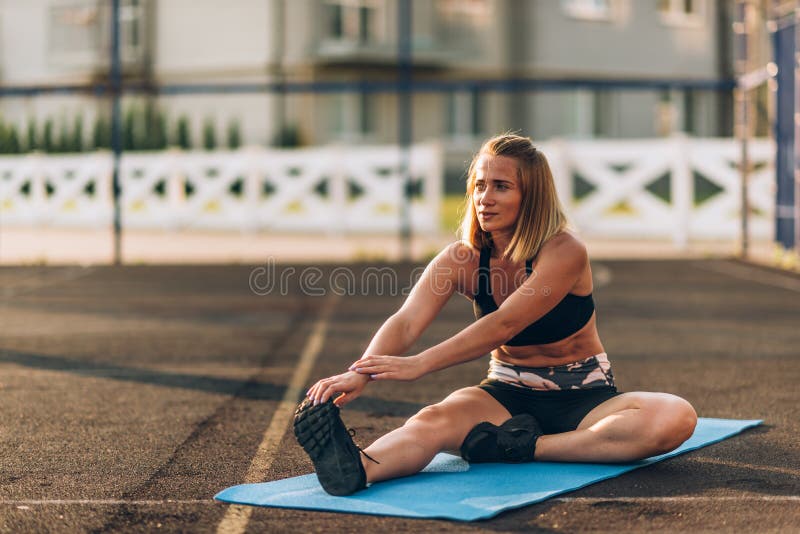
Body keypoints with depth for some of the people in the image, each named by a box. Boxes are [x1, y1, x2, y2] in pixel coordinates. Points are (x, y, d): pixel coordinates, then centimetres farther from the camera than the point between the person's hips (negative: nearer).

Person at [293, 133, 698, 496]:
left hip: (583, 399, -2)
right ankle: (358, 468, -62)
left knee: (676, 417, -32)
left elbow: (503, 325, -30)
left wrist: (420, 364, -39)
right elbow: (405, 322, -21)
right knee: (434, 419, -31)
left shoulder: (564, 252, -18)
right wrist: (360, 373, -42)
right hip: (507, 396, 2)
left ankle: (525, 449, -34)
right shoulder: (462, 259, -6)